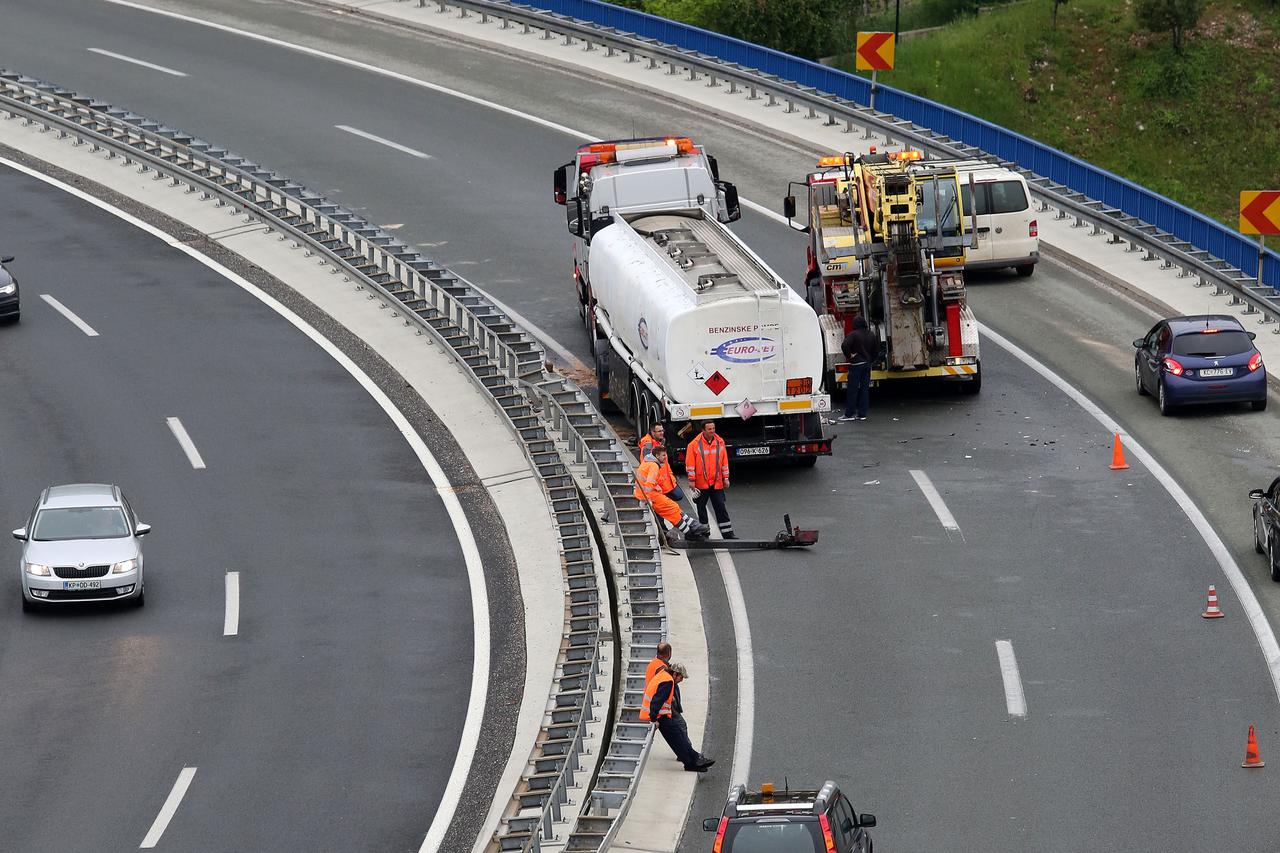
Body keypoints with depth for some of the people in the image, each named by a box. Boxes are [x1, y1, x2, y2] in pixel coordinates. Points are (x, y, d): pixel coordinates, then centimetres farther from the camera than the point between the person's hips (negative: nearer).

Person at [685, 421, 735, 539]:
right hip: (701, 484, -2)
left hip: (717, 483, 2)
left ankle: (727, 533, 6)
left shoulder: (720, 443, 4)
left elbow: (724, 462, 10)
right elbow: (690, 464, -5)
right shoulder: (695, 444, -7)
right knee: (701, 508, 8)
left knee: (721, 508, 3)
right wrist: (692, 480, -8)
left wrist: (726, 478, 8)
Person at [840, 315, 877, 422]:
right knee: (865, 388, 9)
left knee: (852, 389, -1)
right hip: (867, 363, 6)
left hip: (856, 365, -6)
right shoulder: (871, 335, 6)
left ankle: (849, 414, 0)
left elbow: (844, 346, -26)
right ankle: (862, 414, 9)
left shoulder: (853, 335, -13)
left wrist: (849, 356, -12)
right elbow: (877, 348, 13)